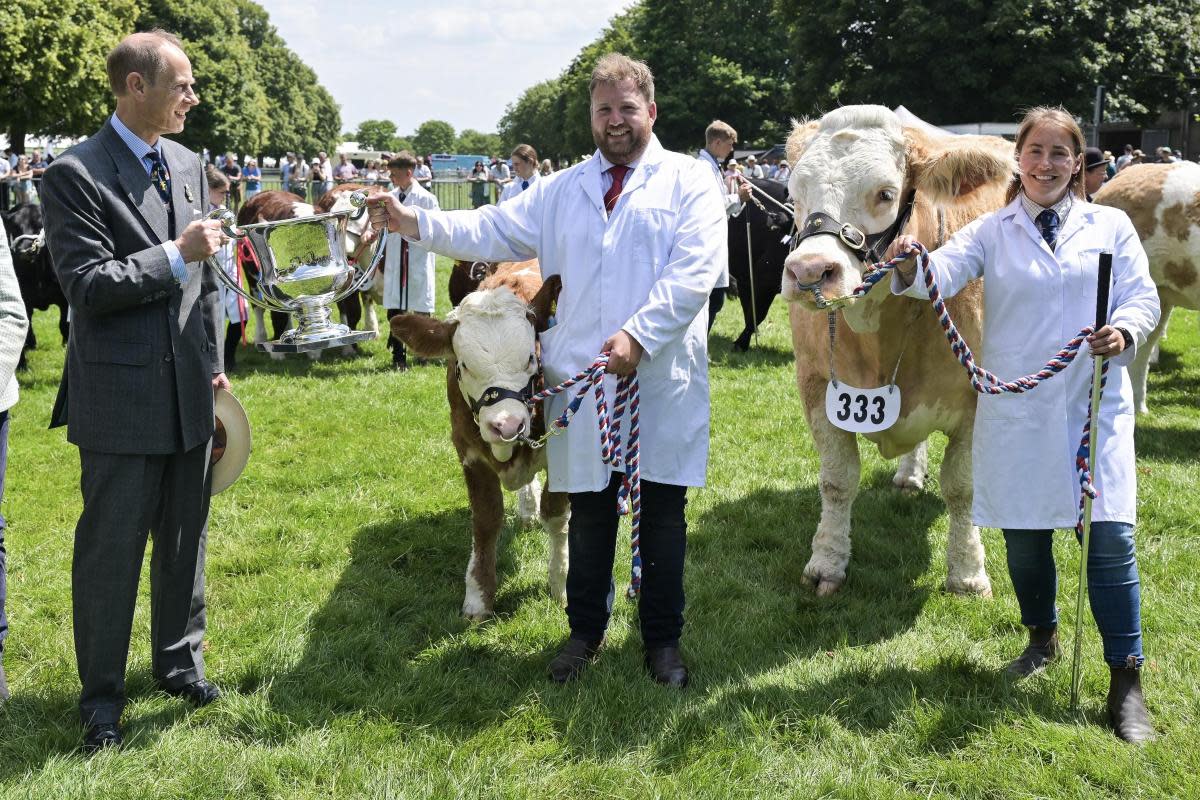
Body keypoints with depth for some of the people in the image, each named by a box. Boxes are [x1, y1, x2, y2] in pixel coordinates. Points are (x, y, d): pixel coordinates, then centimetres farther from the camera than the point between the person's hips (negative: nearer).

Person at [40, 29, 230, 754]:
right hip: (120, 397, -6)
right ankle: (102, 696, 18)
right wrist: (176, 255, -21)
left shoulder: (188, 166, 9)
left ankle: (180, 661, 33)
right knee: (111, 548, 4)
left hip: (189, 390, 6)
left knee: (186, 538, 16)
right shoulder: (76, 174, -11)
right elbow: (88, 287, -18)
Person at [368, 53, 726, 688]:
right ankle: (585, 631, 28)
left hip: (664, 381, -3)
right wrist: (413, 222, -6)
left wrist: (639, 335, -22)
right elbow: (492, 232, 7)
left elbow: (694, 271, -11)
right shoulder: (561, 192, 14)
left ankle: (663, 638, 21)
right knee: (589, 514, 12)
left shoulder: (689, 181, 1)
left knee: (664, 516, 7)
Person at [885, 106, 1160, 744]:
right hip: (1015, 407, 1)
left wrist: (1125, 332, -18)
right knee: (1023, 532, 11)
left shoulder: (1110, 226, 7)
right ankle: (1042, 637, 37)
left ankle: (1126, 681, 3)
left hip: (1095, 402, -1)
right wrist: (910, 266, -34)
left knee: (1110, 537, -8)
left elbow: (1142, 296, 4)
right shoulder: (992, 230, 5)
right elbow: (946, 271, -11)